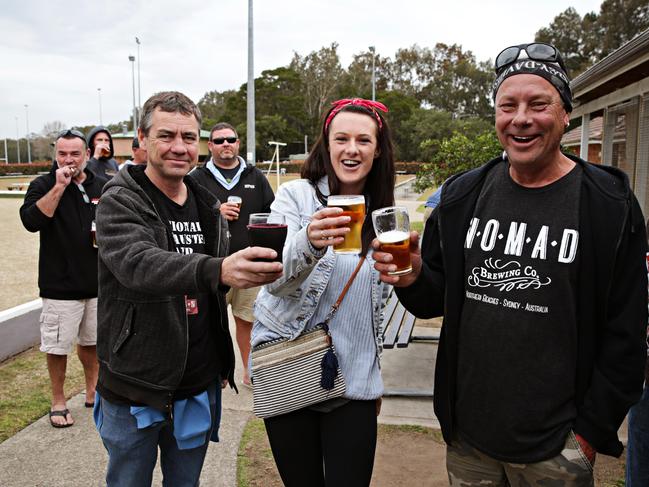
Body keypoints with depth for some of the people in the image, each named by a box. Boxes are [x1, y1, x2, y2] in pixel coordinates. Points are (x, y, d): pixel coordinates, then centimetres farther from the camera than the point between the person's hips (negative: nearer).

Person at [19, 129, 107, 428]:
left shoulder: (102, 186, 6)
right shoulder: (43, 185, -4)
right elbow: (31, 221, -22)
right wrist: (59, 187, -23)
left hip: (98, 283, 4)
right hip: (61, 286, -4)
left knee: (91, 341, 17)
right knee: (57, 346, 4)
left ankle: (92, 393, 34)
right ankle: (58, 402, 23)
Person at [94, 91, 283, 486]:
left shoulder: (208, 205, 5)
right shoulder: (120, 201, -13)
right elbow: (137, 264, -34)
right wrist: (218, 270, -51)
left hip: (200, 386, 5)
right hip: (135, 390, -5)